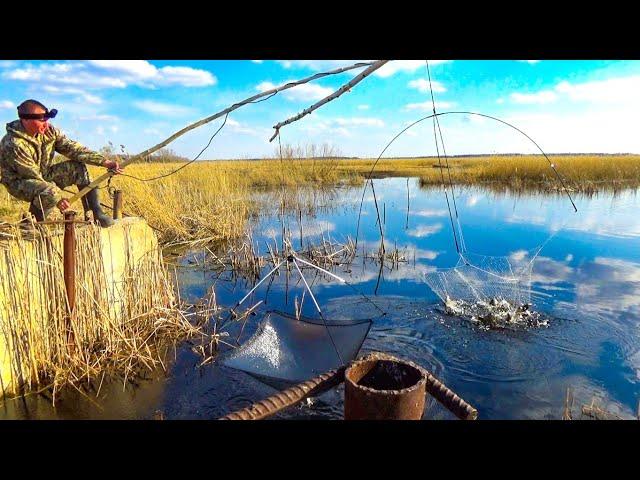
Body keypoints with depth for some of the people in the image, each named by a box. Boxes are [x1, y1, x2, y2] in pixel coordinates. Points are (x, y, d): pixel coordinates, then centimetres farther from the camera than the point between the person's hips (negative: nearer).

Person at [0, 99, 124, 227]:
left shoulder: (49, 131, -10)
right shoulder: (13, 144, -27)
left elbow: (72, 148, -13)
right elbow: (33, 175, -24)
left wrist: (104, 161, -23)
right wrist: (58, 198, -24)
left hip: (44, 174, 7)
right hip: (20, 182, -7)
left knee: (78, 167, -11)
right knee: (50, 193, -37)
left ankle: (95, 213, -8)